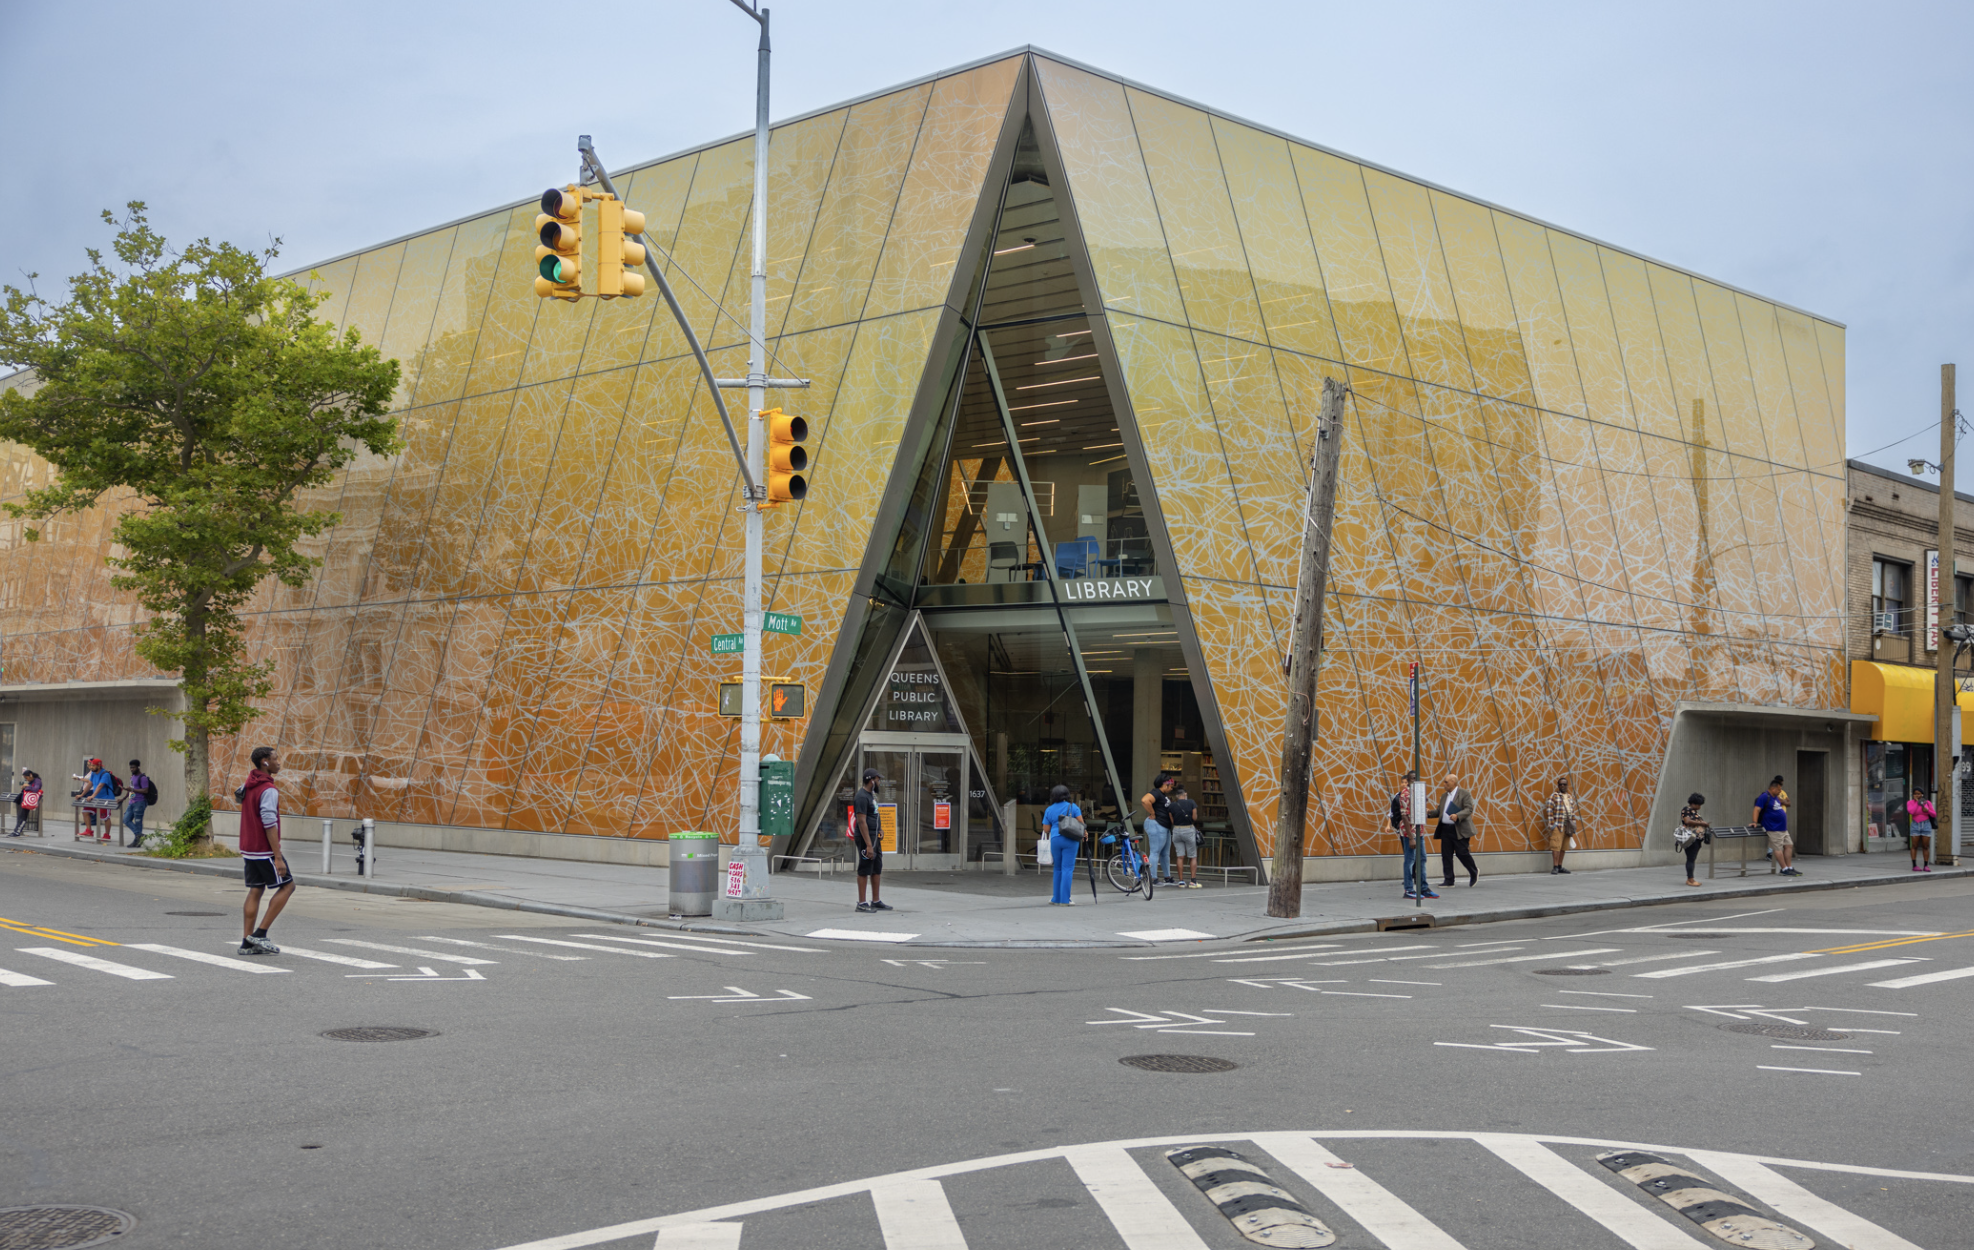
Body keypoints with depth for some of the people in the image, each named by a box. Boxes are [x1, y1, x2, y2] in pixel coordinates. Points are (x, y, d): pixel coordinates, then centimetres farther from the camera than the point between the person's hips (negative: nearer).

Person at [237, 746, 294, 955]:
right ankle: (259, 933, -3)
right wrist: (278, 857, -22)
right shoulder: (268, 790, -18)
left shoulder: (248, 786, 11)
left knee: (255, 891, 11)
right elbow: (269, 824, -22)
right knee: (287, 885, 2)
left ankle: (247, 943, 8)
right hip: (265, 850, -9)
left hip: (248, 849, 9)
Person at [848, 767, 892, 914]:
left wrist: (880, 829, 11)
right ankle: (861, 903, -1)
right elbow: (862, 822, -22)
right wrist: (868, 845, -25)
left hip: (875, 837, 10)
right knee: (864, 870, -5)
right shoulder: (861, 797, -17)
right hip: (865, 838, -10)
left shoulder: (871, 795, 15)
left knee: (877, 869, 13)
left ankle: (876, 901, 20)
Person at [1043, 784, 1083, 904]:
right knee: (1067, 869, -4)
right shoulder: (1072, 807, 2)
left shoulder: (1049, 810, 9)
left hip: (1055, 840, 3)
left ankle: (1056, 899, 17)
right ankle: (1065, 900, -8)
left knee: (1058, 869, 15)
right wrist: (1084, 833, 13)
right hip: (1070, 840, -3)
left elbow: (1046, 828, 6)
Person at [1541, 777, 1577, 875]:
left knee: (1563, 847, 7)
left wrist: (1573, 826, 15)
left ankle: (1560, 867, 13)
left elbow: (1573, 812, 20)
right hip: (1557, 825, -6)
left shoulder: (1571, 797, 18)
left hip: (1567, 826, 6)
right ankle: (1555, 867, -13)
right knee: (1556, 845, -11)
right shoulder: (1554, 796, 0)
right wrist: (1550, 825, -13)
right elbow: (1549, 811, -6)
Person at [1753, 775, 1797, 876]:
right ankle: (1785, 869, -8)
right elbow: (1757, 809, -20)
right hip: (1774, 829, -10)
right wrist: (1755, 821, -27)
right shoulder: (1764, 797, -13)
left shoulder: (1776, 797, 16)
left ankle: (1790, 868, 14)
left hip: (1782, 828, 10)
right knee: (1778, 849, -9)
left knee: (1789, 845, 9)